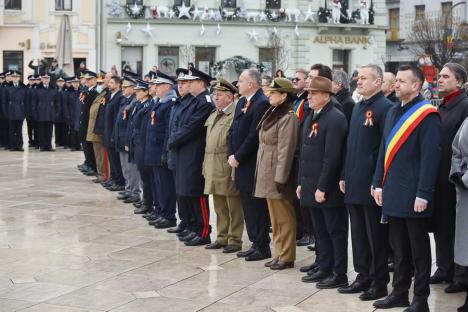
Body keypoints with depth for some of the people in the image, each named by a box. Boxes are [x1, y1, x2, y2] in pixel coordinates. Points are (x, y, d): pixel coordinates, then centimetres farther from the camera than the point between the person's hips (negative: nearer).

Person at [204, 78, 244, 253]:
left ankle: (235, 240, 7)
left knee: (233, 206, 0)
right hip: (213, 169, 9)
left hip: (228, 168, -9)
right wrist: (206, 167, 17)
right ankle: (222, 238, 24)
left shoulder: (236, 115, -11)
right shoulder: (213, 115, 18)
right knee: (220, 207, 15)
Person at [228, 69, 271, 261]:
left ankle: (263, 247, 5)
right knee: (248, 206, 13)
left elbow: (254, 136, -19)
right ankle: (255, 243, 22)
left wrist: (238, 157, -14)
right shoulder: (241, 103, 14)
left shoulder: (262, 104, -15)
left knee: (257, 207, -3)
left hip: (253, 165, -9)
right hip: (240, 165, 9)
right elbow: (233, 130, 15)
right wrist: (231, 155, 3)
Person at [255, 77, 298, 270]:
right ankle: (279, 254, 25)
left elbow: (286, 150, -20)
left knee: (284, 218, 1)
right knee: (275, 218, 16)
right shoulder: (271, 114, 13)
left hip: (278, 175, -10)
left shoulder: (288, 117, -16)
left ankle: (286, 257, 10)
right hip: (267, 175, 10)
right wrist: (260, 173, 15)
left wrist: (280, 179, -21)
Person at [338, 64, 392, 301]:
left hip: (373, 184, -8)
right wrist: (345, 176, 15)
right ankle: (363, 277, 24)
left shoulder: (385, 108, -12)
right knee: (358, 234, 14)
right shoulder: (358, 108, 15)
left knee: (376, 235, 1)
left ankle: (379, 283, 11)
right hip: (354, 183, 8)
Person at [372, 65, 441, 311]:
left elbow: (430, 157, -16)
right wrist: (379, 183, 10)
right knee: (399, 248, 15)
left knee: (418, 249, 3)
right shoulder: (393, 112, 12)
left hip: (414, 195, -7)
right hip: (393, 193, 7)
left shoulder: (426, 115, -12)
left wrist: (423, 194, -19)